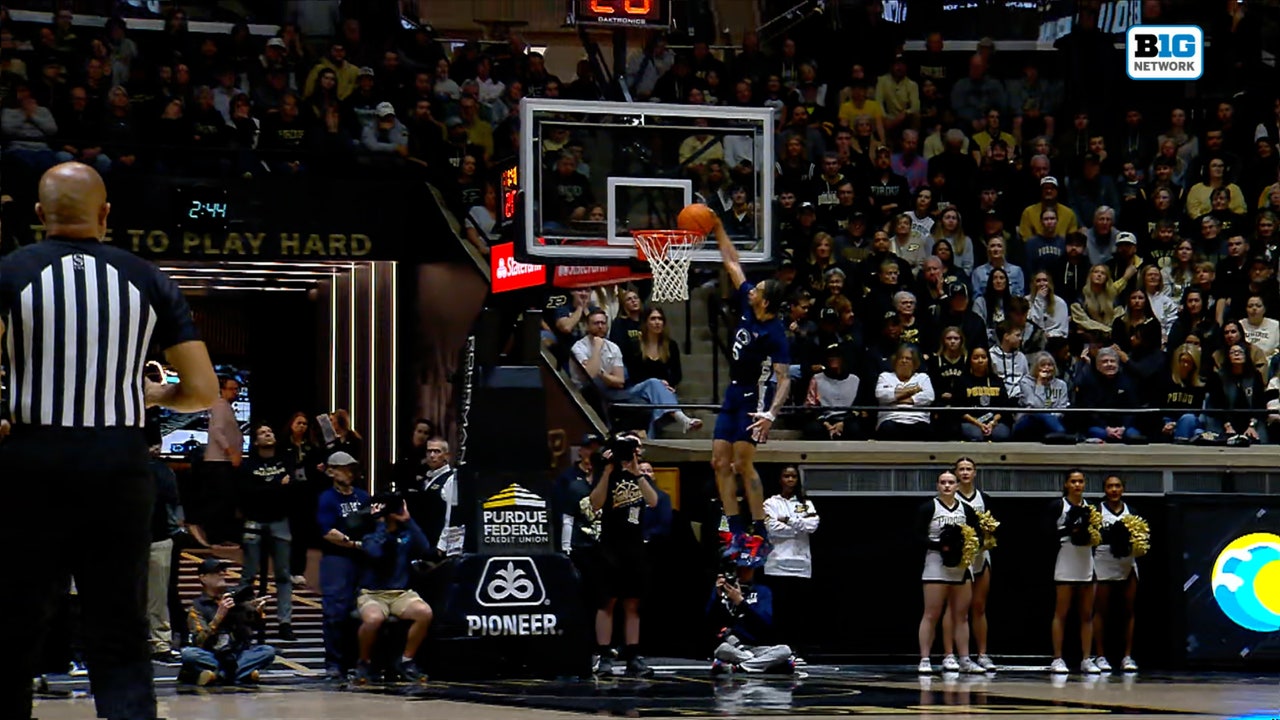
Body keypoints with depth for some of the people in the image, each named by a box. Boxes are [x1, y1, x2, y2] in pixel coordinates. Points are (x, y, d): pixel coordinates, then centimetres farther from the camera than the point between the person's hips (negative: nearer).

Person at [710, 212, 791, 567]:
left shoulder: (774, 333, -21)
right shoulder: (747, 306, 0)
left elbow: (784, 379, -24)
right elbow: (732, 263, 10)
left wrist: (771, 413, -36)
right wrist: (717, 229, 7)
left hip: (754, 397, -9)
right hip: (734, 394, 9)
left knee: (743, 463, -12)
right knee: (720, 462, 6)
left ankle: (761, 536, -8)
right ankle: (737, 534, 8)